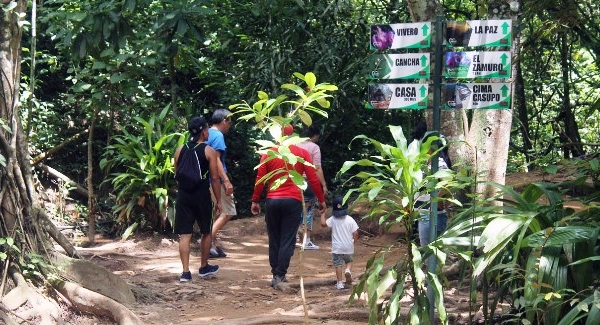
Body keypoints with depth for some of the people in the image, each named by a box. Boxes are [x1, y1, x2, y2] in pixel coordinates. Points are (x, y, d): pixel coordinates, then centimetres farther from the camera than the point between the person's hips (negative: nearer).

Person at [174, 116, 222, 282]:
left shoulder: (180, 150, 6)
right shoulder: (209, 151, -5)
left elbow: (176, 175, 11)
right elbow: (214, 178, -6)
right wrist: (218, 200, 0)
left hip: (184, 195, 3)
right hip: (201, 195, -3)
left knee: (185, 235, 2)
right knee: (206, 232, 16)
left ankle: (186, 272, -2)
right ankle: (204, 268, 27)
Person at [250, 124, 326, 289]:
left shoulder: (268, 154, 4)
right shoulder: (302, 154, 2)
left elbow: (260, 180, 2)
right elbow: (313, 179, 1)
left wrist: (255, 201, 10)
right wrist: (321, 200, 9)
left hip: (272, 201, 2)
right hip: (293, 201, -1)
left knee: (274, 240, 12)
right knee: (288, 241, 0)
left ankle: (275, 275, 14)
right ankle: (280, 276, -8)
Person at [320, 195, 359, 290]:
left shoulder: (333, 219, -9)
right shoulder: (350, 220, -6)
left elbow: (323, 223, -20)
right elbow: (355, 233, -7)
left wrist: (323, 214, -5)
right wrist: (353, 242, 9)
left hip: (337, 247, -1)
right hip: (348, 247, 1)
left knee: (338, 264, 6)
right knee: (349, 261, 21)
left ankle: (340, 282, 1)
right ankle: (348, 270, -10)